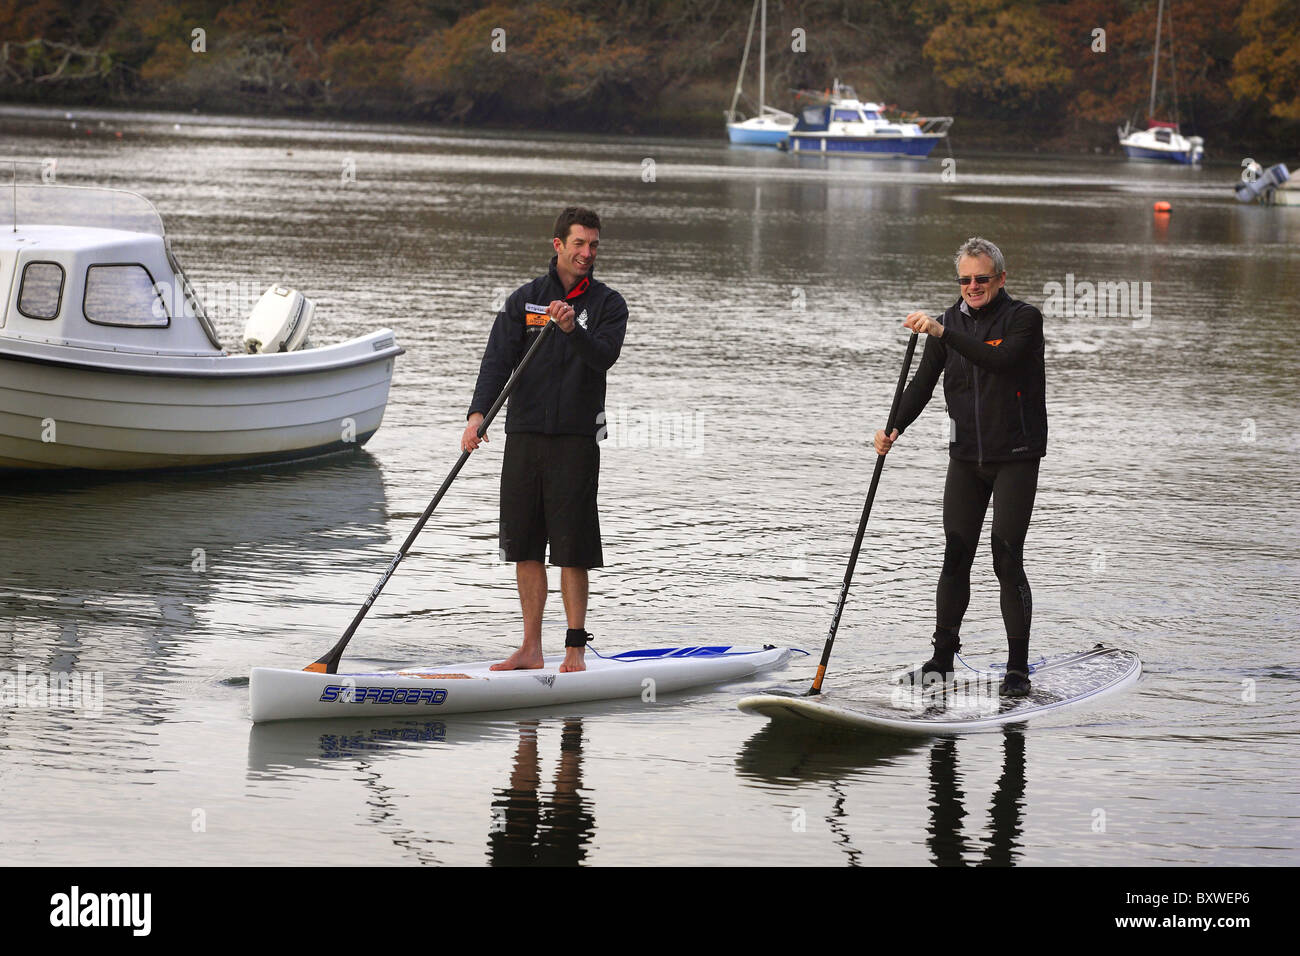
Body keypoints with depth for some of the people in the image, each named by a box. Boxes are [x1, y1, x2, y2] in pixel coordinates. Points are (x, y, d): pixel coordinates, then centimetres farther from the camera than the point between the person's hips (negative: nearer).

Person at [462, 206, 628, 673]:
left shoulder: (607, 303, 4)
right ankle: (531, 649, 14)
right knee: (525, 546, 6)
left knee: (572, 549, -4)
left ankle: (575, 649, 3)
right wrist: (478, 414, -17)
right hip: (524, 434, 2)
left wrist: (572, 328, -31)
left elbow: (604, 357, -13)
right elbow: (498, 358, -3)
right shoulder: (525, 299, 6)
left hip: (576, 438, -2)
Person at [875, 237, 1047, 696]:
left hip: (1015, 456, -5)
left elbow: (1000, 360, -26)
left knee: (1007, 559, -8)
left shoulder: (1024, 318, -7)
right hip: (966, 456, 5)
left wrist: (943, 333, -33)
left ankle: (1018, 669, -3)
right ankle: (942, 659, 13)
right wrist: (895, 427, -12)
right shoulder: (951, 320, 8)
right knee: (955, 557, 4)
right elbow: (924, 382, 4)